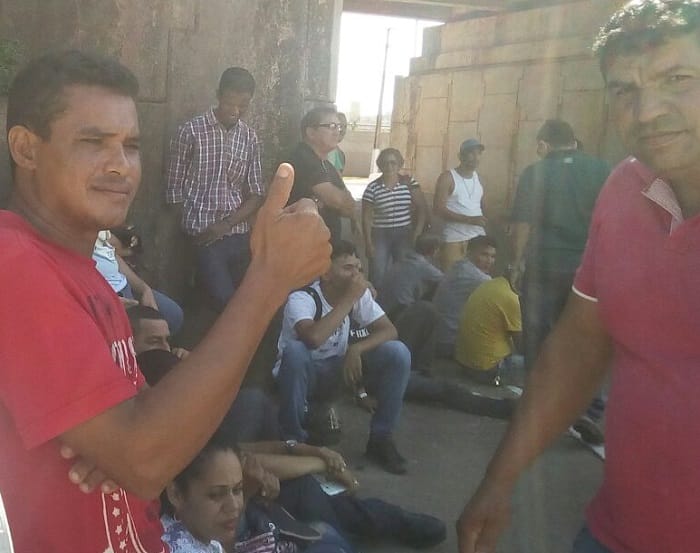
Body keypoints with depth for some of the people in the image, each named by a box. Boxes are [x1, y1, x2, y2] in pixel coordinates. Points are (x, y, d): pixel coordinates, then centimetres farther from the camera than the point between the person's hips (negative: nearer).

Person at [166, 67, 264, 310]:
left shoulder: (251, 139, 8)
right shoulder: (191, 131, -4)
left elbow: (257, 194, 7)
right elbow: (175, 187, -1)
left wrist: (227, 224, -7)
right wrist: (184, 231, -4)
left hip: (239, 236, 4)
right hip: (204, 236, -4)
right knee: (225, 302, -13)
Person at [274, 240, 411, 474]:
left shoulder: (359, 293, -10)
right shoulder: (301, 298, -26)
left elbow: (389, 330, -11)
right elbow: (313, 338, -44)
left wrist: (355, 349, -29)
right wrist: (349, 299, -37)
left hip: (337, 370, 5)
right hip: (301, 373, -4)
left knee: (398, 353, -18)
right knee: (295, 351, -40)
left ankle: (380, 438, -4)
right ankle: (294, 440, -20)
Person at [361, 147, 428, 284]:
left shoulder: (409, 182, 0)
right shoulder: (372, 188, -4)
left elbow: (421, 207, 3)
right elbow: (367, 217, 0)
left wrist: (419, 230, -8)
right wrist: (368, 243, -4)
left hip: (404, 235, 1)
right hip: (380, 235, -1)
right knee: (378, 276, -4)